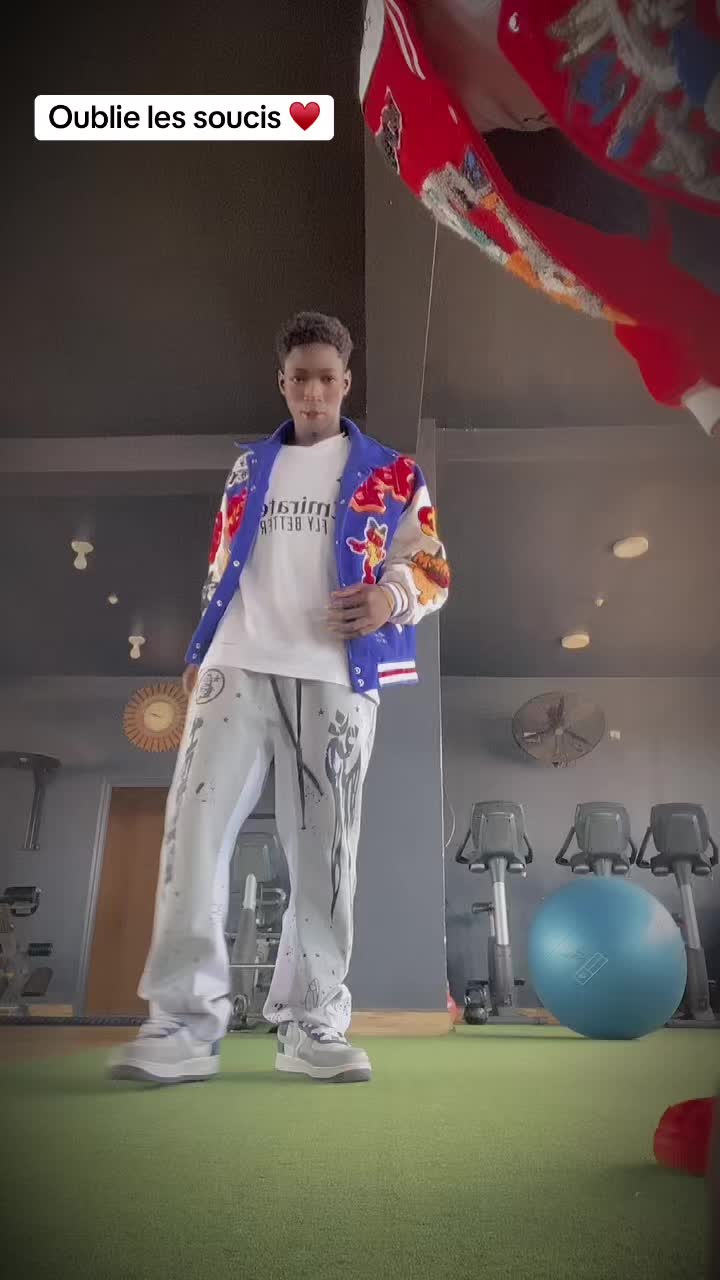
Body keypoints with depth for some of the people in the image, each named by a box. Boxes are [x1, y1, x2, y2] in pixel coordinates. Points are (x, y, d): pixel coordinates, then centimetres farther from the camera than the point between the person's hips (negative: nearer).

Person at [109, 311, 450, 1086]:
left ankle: (312, 1025, 15)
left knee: (324, 852, 1)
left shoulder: (391, 476, 11)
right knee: (193, 834, -9)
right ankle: (184, 1024, 0)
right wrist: (198, 657, 13)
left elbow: (434, 572, 8)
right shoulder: (248, 468, 20)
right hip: (237, 671, 2)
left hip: (334, 682, -2)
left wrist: (392, 597, -14)